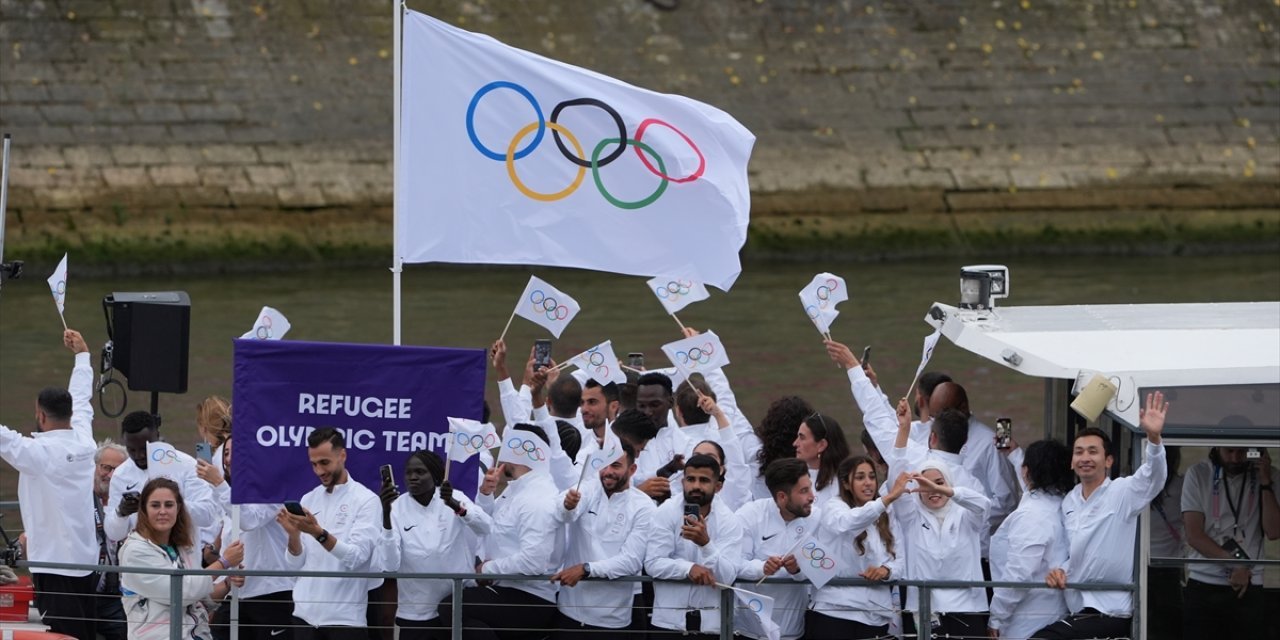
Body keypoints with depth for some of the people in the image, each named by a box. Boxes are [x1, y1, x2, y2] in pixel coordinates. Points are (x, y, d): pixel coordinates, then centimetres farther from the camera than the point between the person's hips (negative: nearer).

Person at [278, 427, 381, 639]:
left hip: (345, 617, -5)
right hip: (306, 613, 5)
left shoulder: (366, 500, -5)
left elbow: (356, 557, -18)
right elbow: (296, 564, 8)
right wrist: (293, 535, -12)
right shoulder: (308, 500, 11)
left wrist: (319, 533, -30)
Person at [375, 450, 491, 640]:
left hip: (456, 603, 0)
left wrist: (455, 506, -40)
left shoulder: (454, 499, -3)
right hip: (415, 613, 0)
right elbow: (388, 564, -19)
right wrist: (386, 514, -31)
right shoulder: (397, 508, -6)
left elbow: (486, 528, -21)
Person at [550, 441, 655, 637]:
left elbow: (632, 561, -13)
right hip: (572, 607, 1)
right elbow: (564, 514, -23)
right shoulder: (587, 489, -1)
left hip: (615, 615, -1)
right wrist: (567, 505, -47)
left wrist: (585, 569, -23)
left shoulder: (643, 507, -5)